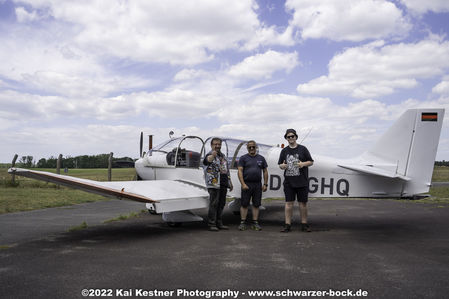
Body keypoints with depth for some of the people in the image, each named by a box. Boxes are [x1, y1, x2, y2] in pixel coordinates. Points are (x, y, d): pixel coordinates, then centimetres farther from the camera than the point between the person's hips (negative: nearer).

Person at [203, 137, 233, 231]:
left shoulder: (223, 156, 20)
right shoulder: (210, 155, -5)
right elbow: (208, 160, -32)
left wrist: (230, 182, 22)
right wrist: (213, 155, -56)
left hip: (223, 184, 7)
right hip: (214, 184, -7)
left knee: (221, 204, 10)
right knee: (214, 204, -8)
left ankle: (219, 223, 18)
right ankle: (211, 224, -3)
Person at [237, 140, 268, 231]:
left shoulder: (261, 158, 11)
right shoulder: (243, 158, 2)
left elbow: (265, 171, 13)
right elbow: (240, 171, -5)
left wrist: (265, 184, 5)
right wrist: (243, 184, -14)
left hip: (258, 184, 3)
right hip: (246, 184, -3)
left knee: (256, 205, 5)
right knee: (244, 204, 0)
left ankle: (255, 223, 11)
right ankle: (243, 223, 5)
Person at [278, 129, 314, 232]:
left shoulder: (302, 149, 4)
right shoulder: (284, 151, 11)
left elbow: (311, 162, 5)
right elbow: (280, 164, 14)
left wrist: (303, 164, -14)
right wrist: (282, 166, -9)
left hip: (302, 181, -1)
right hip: (289, 182, 2)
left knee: (303, 203, 4)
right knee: (289, 203, 1)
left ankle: (304, 224, 13)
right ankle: (287, 224, 6)